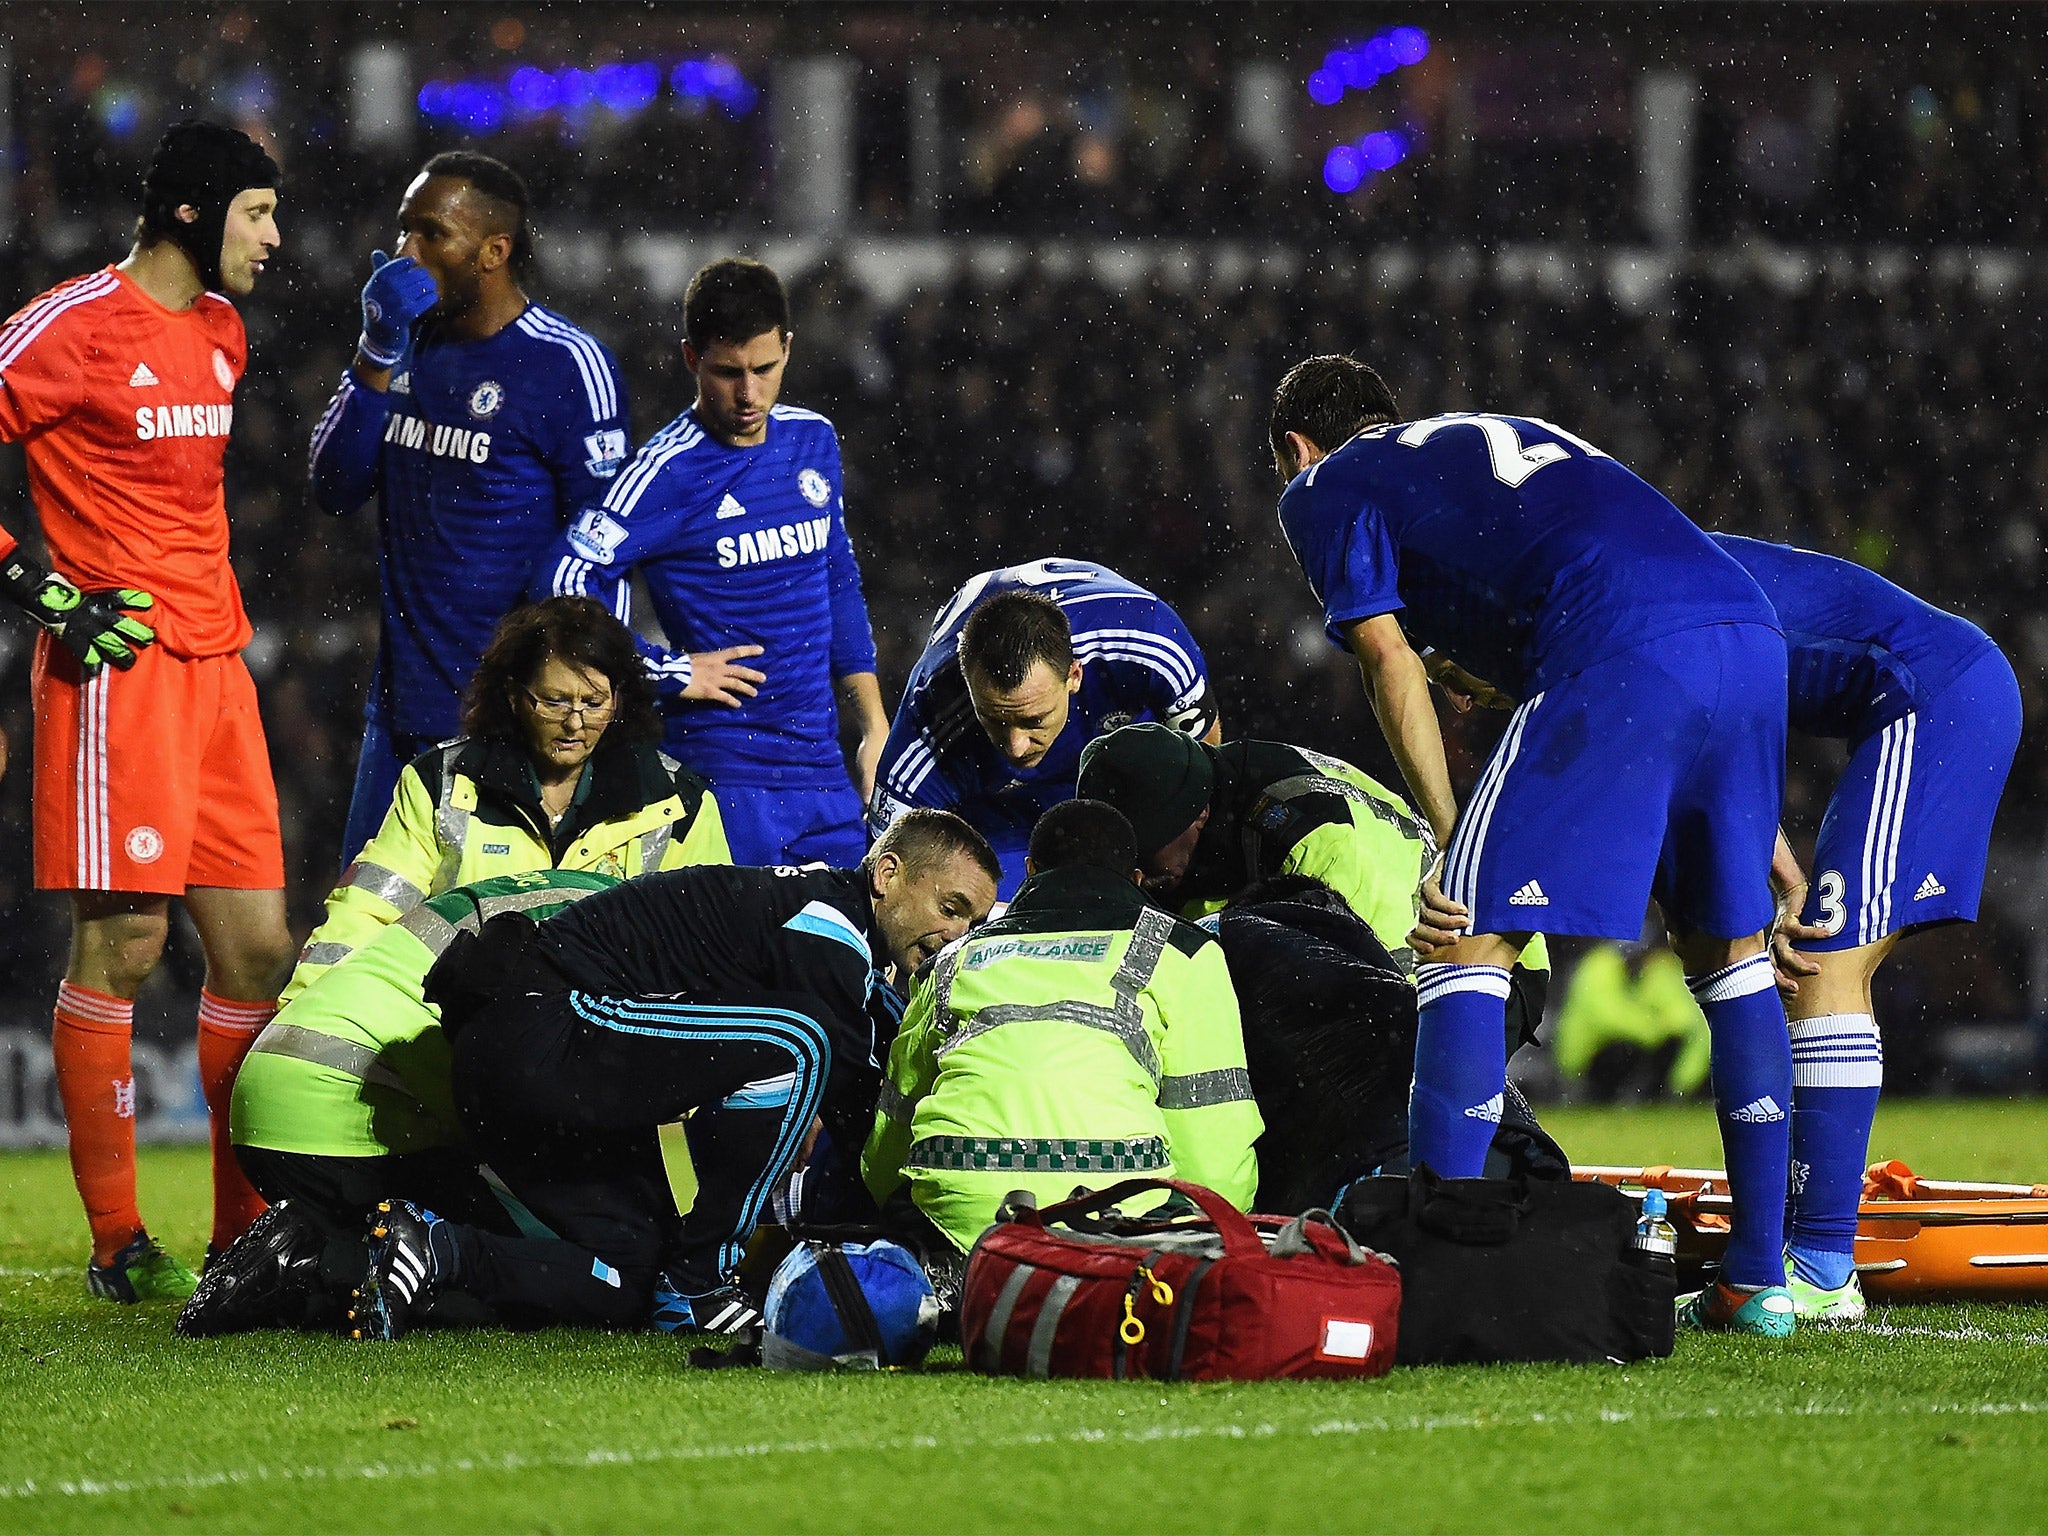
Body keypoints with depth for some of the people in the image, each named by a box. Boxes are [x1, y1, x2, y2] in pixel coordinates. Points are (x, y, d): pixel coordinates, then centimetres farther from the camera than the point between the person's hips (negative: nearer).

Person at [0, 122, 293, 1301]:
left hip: (216, 665, 8)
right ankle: (120, 1245, -3)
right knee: (121, 945, -7)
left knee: (259, 948, 5)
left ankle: (247, 1232, 12)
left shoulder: (220, 329, 16)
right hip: (119, 670, -8)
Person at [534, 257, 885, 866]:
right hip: (724, 770, -6)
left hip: (823, 768, 6)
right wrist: (675, 673, -14)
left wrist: (874, 730, 16)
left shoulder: (813, 440, 10)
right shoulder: (669, 472, -10)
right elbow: (564, 584, -18)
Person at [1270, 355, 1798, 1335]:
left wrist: (1452, 847, 7)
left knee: (1467, 946, -1)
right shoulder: (1503, 436, 38)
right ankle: (1758, 1279, 20)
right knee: (1726, 950, 20)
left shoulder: (1322, 490, 20)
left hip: (1623, 657, -7)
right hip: (1750, 633, 7)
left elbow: (1392, 668, 8)